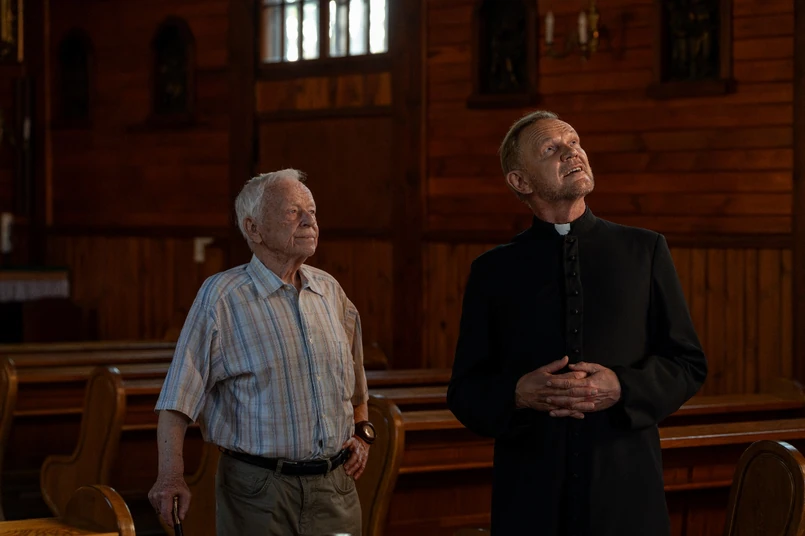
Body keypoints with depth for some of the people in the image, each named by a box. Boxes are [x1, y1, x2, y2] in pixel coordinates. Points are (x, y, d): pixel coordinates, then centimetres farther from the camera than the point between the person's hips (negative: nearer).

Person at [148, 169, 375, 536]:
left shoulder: (329, 291, 9)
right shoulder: (222, 296, -8)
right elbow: (179, 397, -13)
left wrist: (362, 432, 13)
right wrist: (171, 476, -23)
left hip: (335, 488, 5)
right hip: (259, 489, -5)